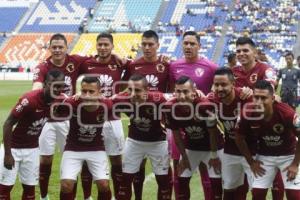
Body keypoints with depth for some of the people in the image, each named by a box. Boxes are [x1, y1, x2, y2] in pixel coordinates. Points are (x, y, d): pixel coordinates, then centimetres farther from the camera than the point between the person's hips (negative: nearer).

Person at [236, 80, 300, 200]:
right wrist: (251, 162, 0)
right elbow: (239, 138, -3)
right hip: (264, 156, 2)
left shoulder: (286, 113, -30)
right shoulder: (248, 114, -22)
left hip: (288, 155, -2)